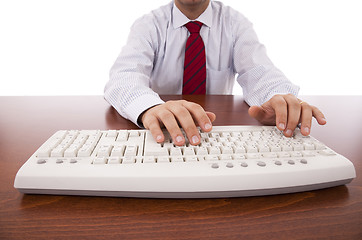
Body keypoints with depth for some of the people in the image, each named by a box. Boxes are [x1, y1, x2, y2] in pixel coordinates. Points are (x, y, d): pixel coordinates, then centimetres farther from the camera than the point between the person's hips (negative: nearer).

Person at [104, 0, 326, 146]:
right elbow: (125, 77, -20)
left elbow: (257, 73, -13)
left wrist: (280, 101, -36)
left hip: (220, 131, 1)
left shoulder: (236, 23, 1)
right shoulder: (148, 26, -3)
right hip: (163, 135, 0)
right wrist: (150, 107, -43)